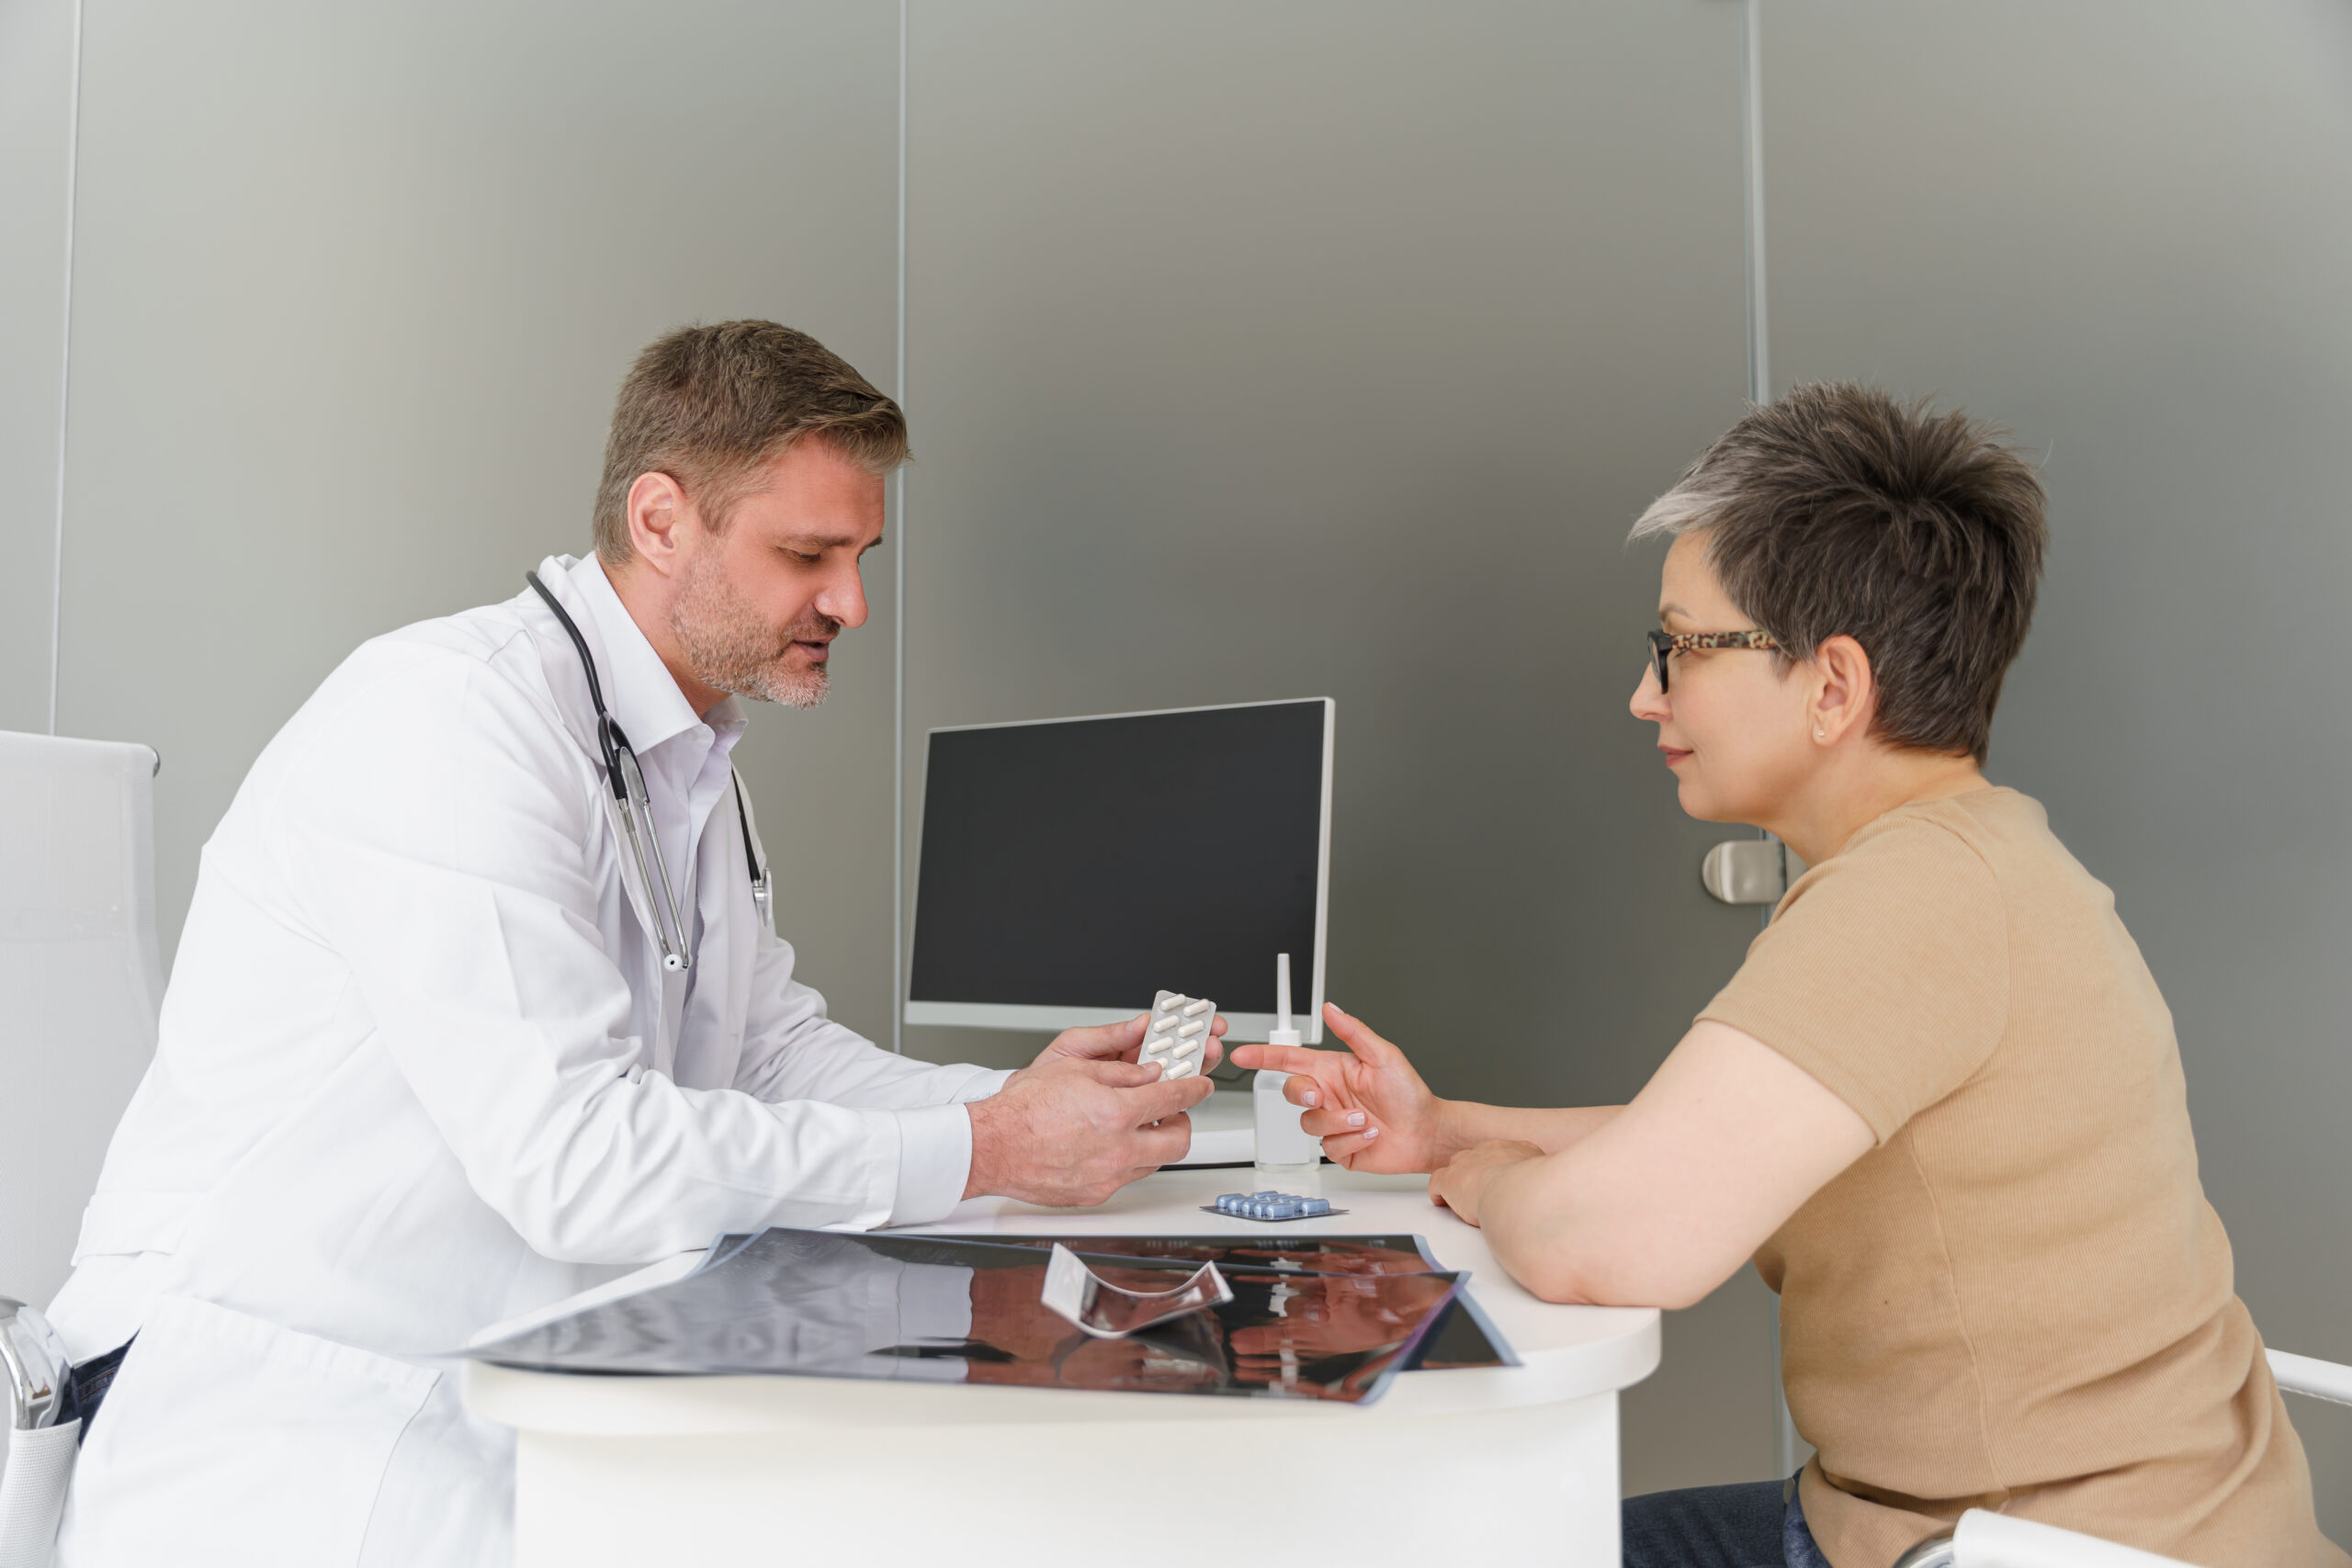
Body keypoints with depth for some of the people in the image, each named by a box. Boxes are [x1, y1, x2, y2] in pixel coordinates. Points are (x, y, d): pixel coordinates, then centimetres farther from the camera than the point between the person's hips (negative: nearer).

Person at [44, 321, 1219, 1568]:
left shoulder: (692, 769, 13)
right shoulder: (452, 712, -19)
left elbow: (779, 1053, 13)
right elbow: (575, 1154, -26)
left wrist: (1021, 1095, -4)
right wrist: (988, 1150, -22)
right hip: (287, 1432, -8)